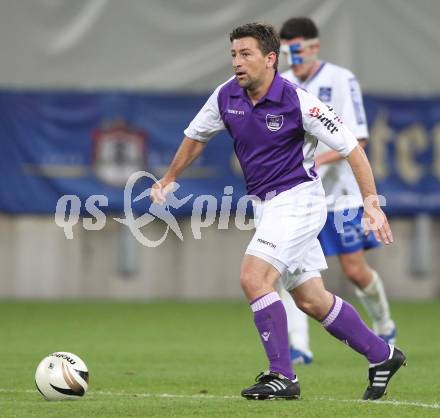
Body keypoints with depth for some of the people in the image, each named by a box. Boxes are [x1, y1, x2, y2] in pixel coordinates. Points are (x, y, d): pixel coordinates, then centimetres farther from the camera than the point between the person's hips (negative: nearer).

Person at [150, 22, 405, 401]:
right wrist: (169, 180, 23)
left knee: (253, 277, -21)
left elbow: (351, 147, -14)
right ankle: (381, 355, 29)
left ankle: (282, 376, -13)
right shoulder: (226, 97, -2)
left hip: (298, 197, -7)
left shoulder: (298, 101, -20)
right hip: (266, 203, 7)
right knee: (311, 299, 12)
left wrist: (372, 204, -18)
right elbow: (196, 136, 18)